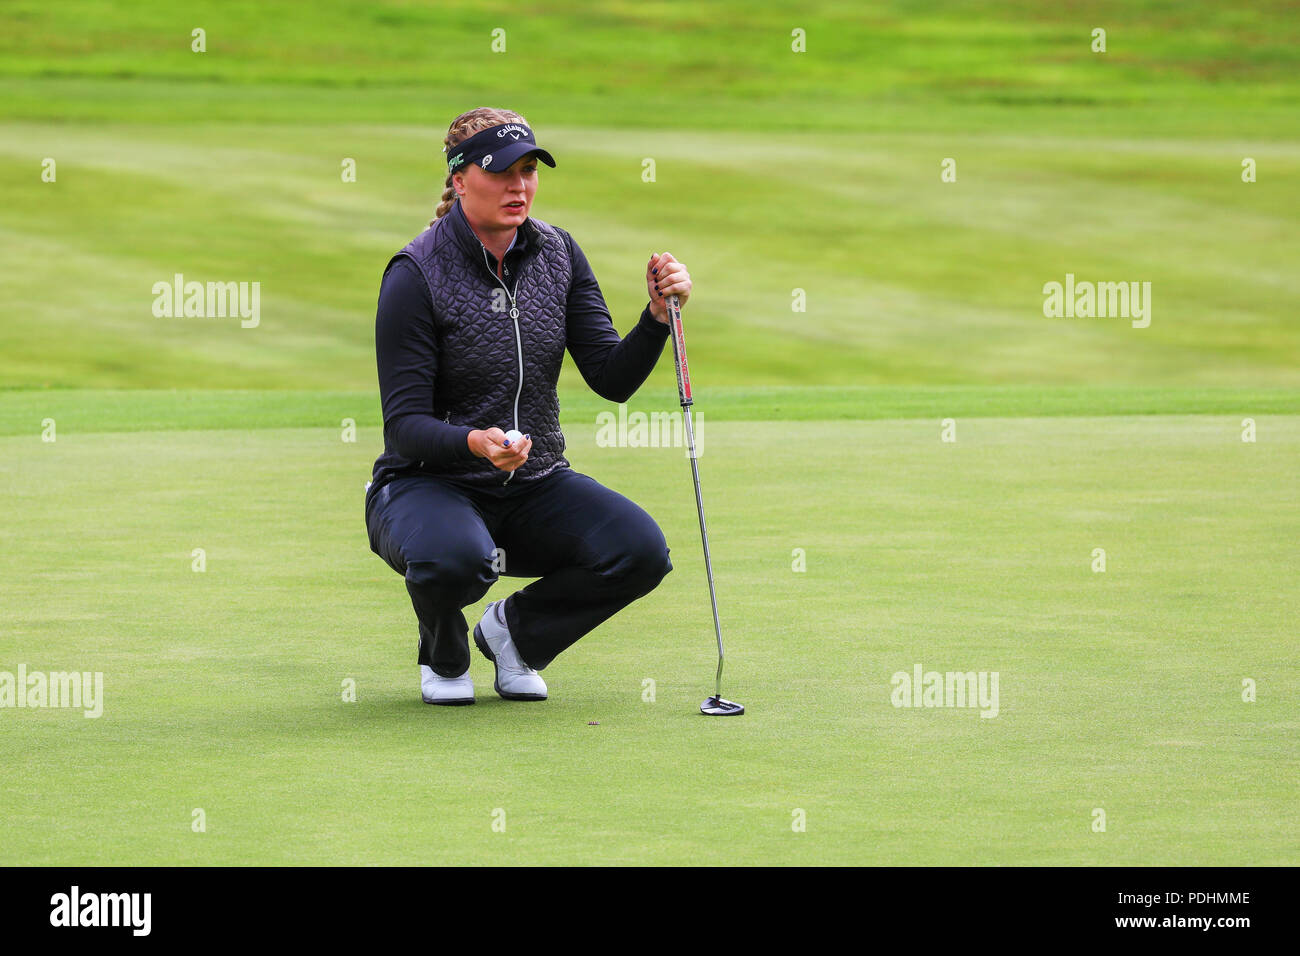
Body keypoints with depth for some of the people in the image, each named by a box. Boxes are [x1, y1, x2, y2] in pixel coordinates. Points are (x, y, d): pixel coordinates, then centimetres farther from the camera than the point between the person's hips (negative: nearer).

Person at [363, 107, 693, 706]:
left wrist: (657, 317, -22)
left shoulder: (557, 254, 2)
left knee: (641, 549, -23)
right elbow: (404, 424, -17)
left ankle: (515, 631, 7)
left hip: (534, 487, 5)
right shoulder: (416, 274, -15)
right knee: (456, 559, -40)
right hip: (428, 484, -5)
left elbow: (613, 380, -3)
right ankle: (444, 655, -1)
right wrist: (474, 443, -37)